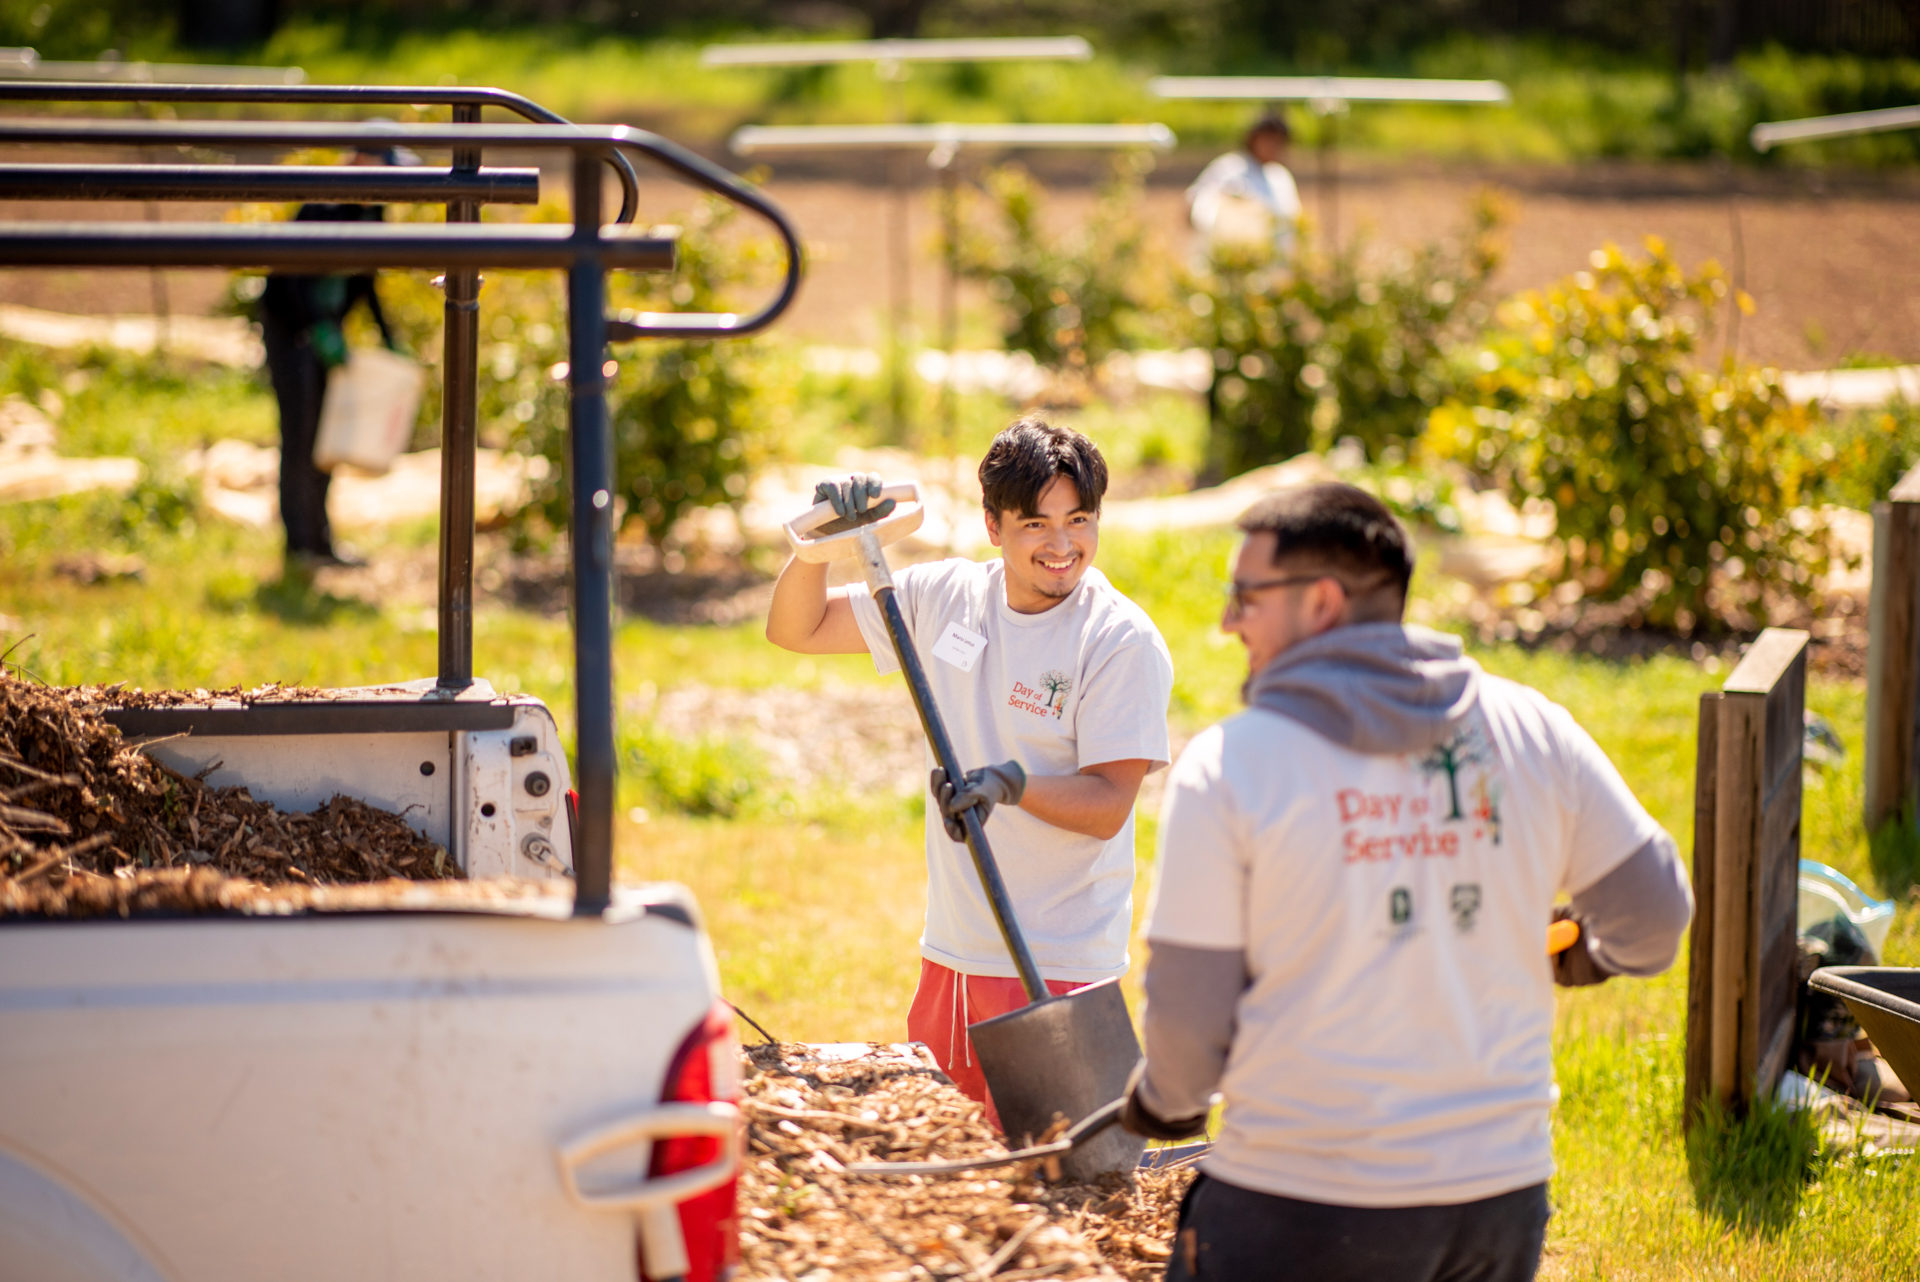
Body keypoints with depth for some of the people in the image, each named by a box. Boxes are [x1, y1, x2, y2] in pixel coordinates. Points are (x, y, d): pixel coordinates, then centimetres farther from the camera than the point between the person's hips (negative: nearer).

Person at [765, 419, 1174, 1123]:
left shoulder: (1124, 642, -11)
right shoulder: (946, 597, 5)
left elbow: (1107, 805, -14)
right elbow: (795, 630, 10)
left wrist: (1011, 784, -31)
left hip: (1058, 967, -6)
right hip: (952, 952, 6)